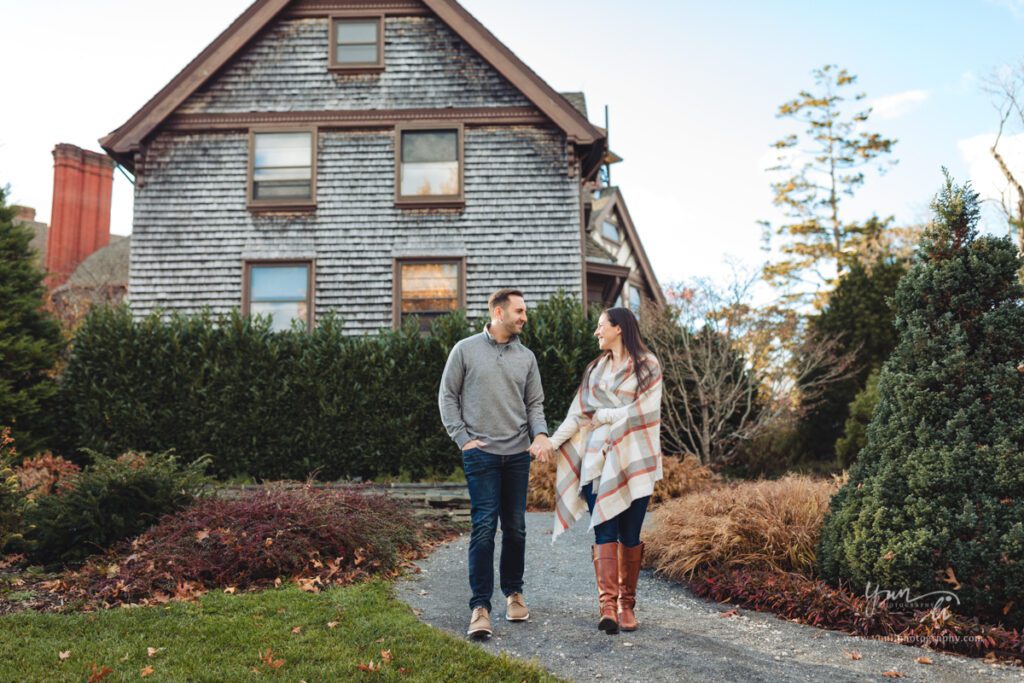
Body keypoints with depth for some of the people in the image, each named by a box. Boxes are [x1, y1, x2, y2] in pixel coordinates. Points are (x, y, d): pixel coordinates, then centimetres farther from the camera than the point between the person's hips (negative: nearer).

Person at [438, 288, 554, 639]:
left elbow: (534, 403, 11)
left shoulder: (526, 357, 9)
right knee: (484, 527, -8)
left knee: (515, 528, 10)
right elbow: (447, 396, 4)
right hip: (481, 453, -4)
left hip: (518, 454, 4)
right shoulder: (466, 349, 0)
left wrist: (541, 435, -7)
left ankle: (513, 593, 27)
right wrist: (462, 438, -4)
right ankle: (480, 606, -2)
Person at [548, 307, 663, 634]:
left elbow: (641, 411, -8)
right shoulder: (596, 368, 16)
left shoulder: (646, 365, 2)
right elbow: (578, 413, 11)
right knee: (604, 531, -6)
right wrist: (553, 440, 0)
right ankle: (607, 603, -10)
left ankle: (626, 604, 13)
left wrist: (601, 415, 0)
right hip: (598, 457, 3)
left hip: (633, 460, -3)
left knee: (629, 534, 1)